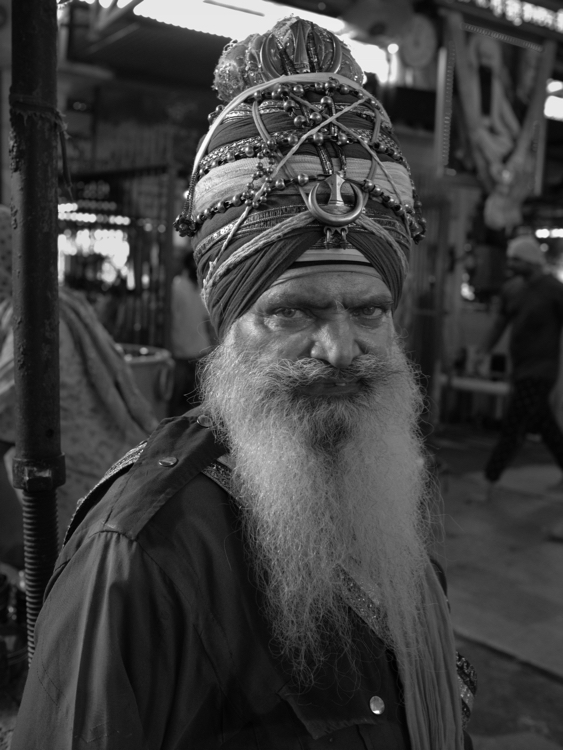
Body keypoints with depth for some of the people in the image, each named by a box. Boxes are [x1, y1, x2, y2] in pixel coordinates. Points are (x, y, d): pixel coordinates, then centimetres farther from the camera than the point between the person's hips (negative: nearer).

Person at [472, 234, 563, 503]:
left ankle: (489, 486, 1)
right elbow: (501, 321, 18)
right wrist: (484, 351, 11)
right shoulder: (511, 288, 6)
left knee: (512, 430, -6)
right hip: (520, 371, 7)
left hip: (539, 374, -7)